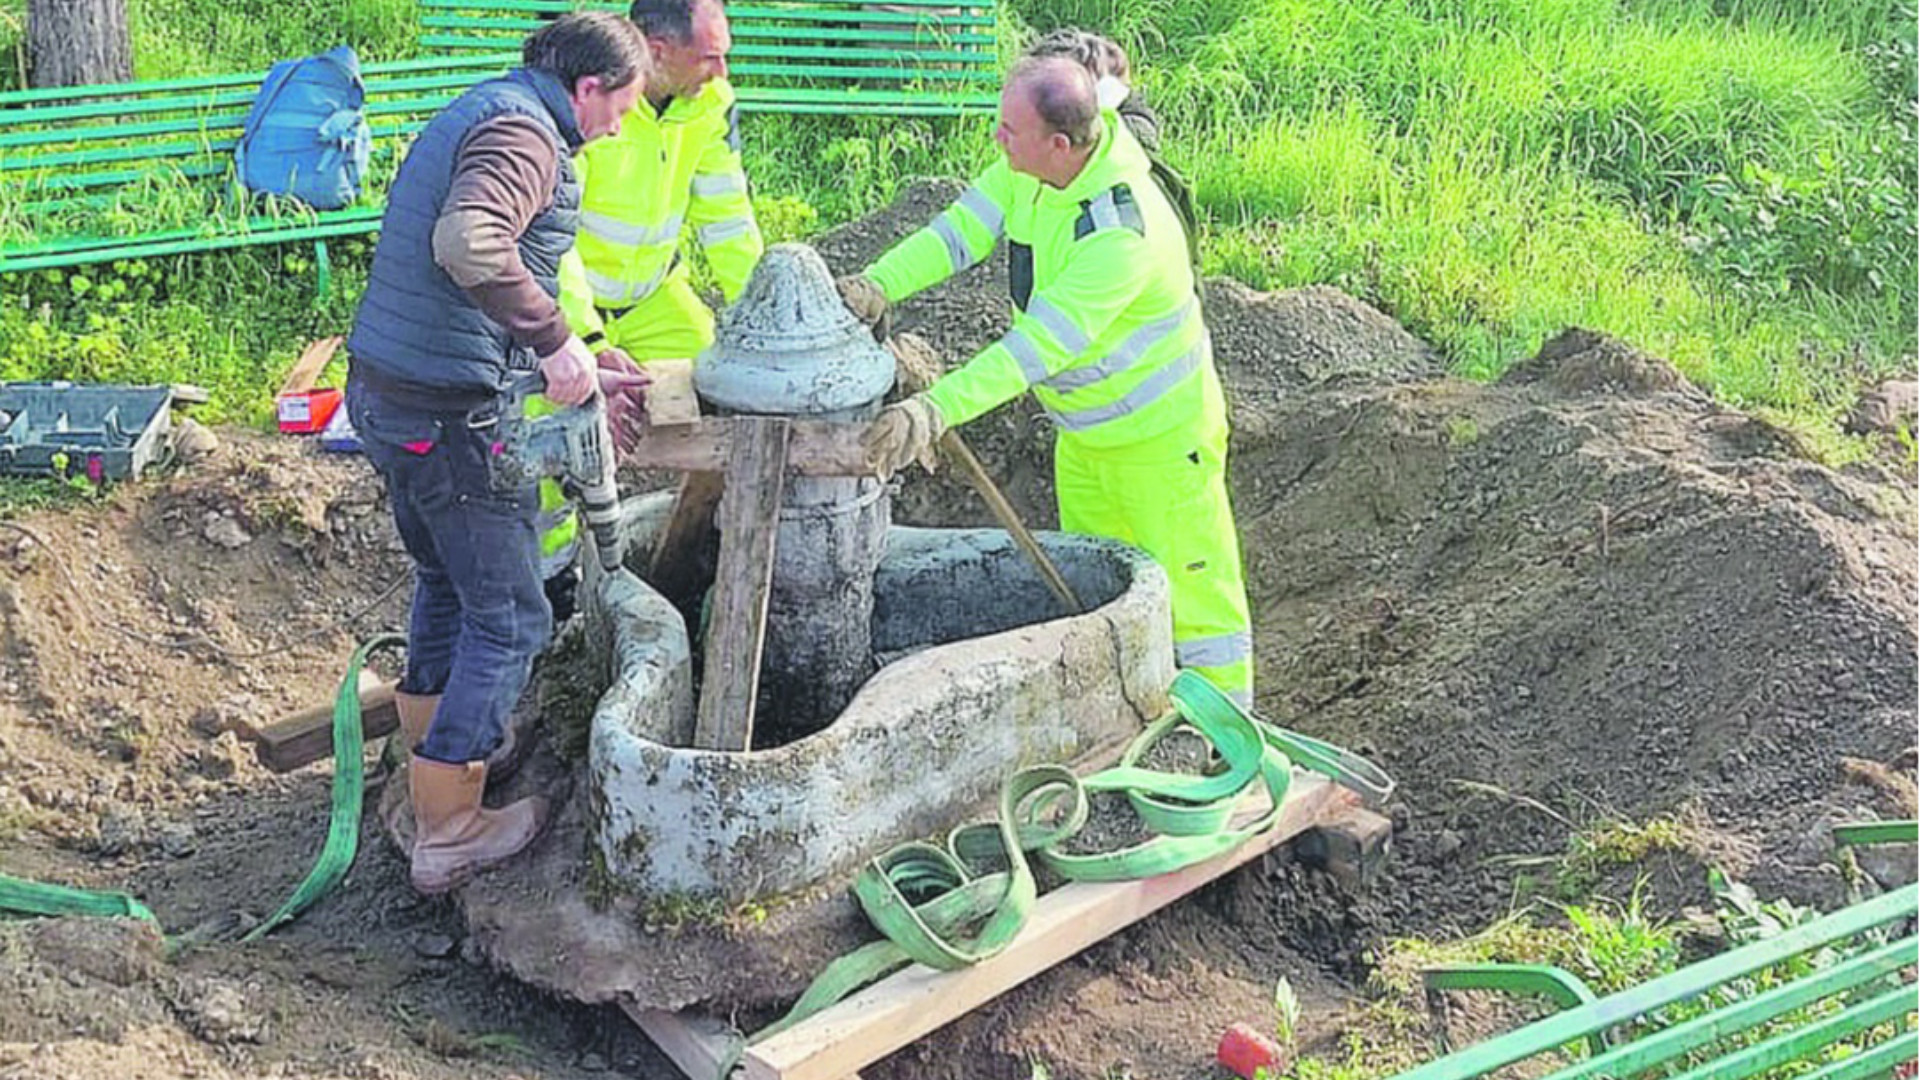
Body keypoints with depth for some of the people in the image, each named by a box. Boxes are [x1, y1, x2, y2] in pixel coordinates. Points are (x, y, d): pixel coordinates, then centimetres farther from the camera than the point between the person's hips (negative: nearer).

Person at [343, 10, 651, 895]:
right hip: (452, 416, -10)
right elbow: (468, 242, -37)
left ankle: (425, 765, 42)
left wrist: (577, 379, 23)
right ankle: (447, 833, 10)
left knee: (446, 585, 27)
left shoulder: (474, 117, 17)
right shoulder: (523, 134, -16)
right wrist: (558, 341, -31)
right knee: (508, 619, 3)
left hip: (384, 392, 10)